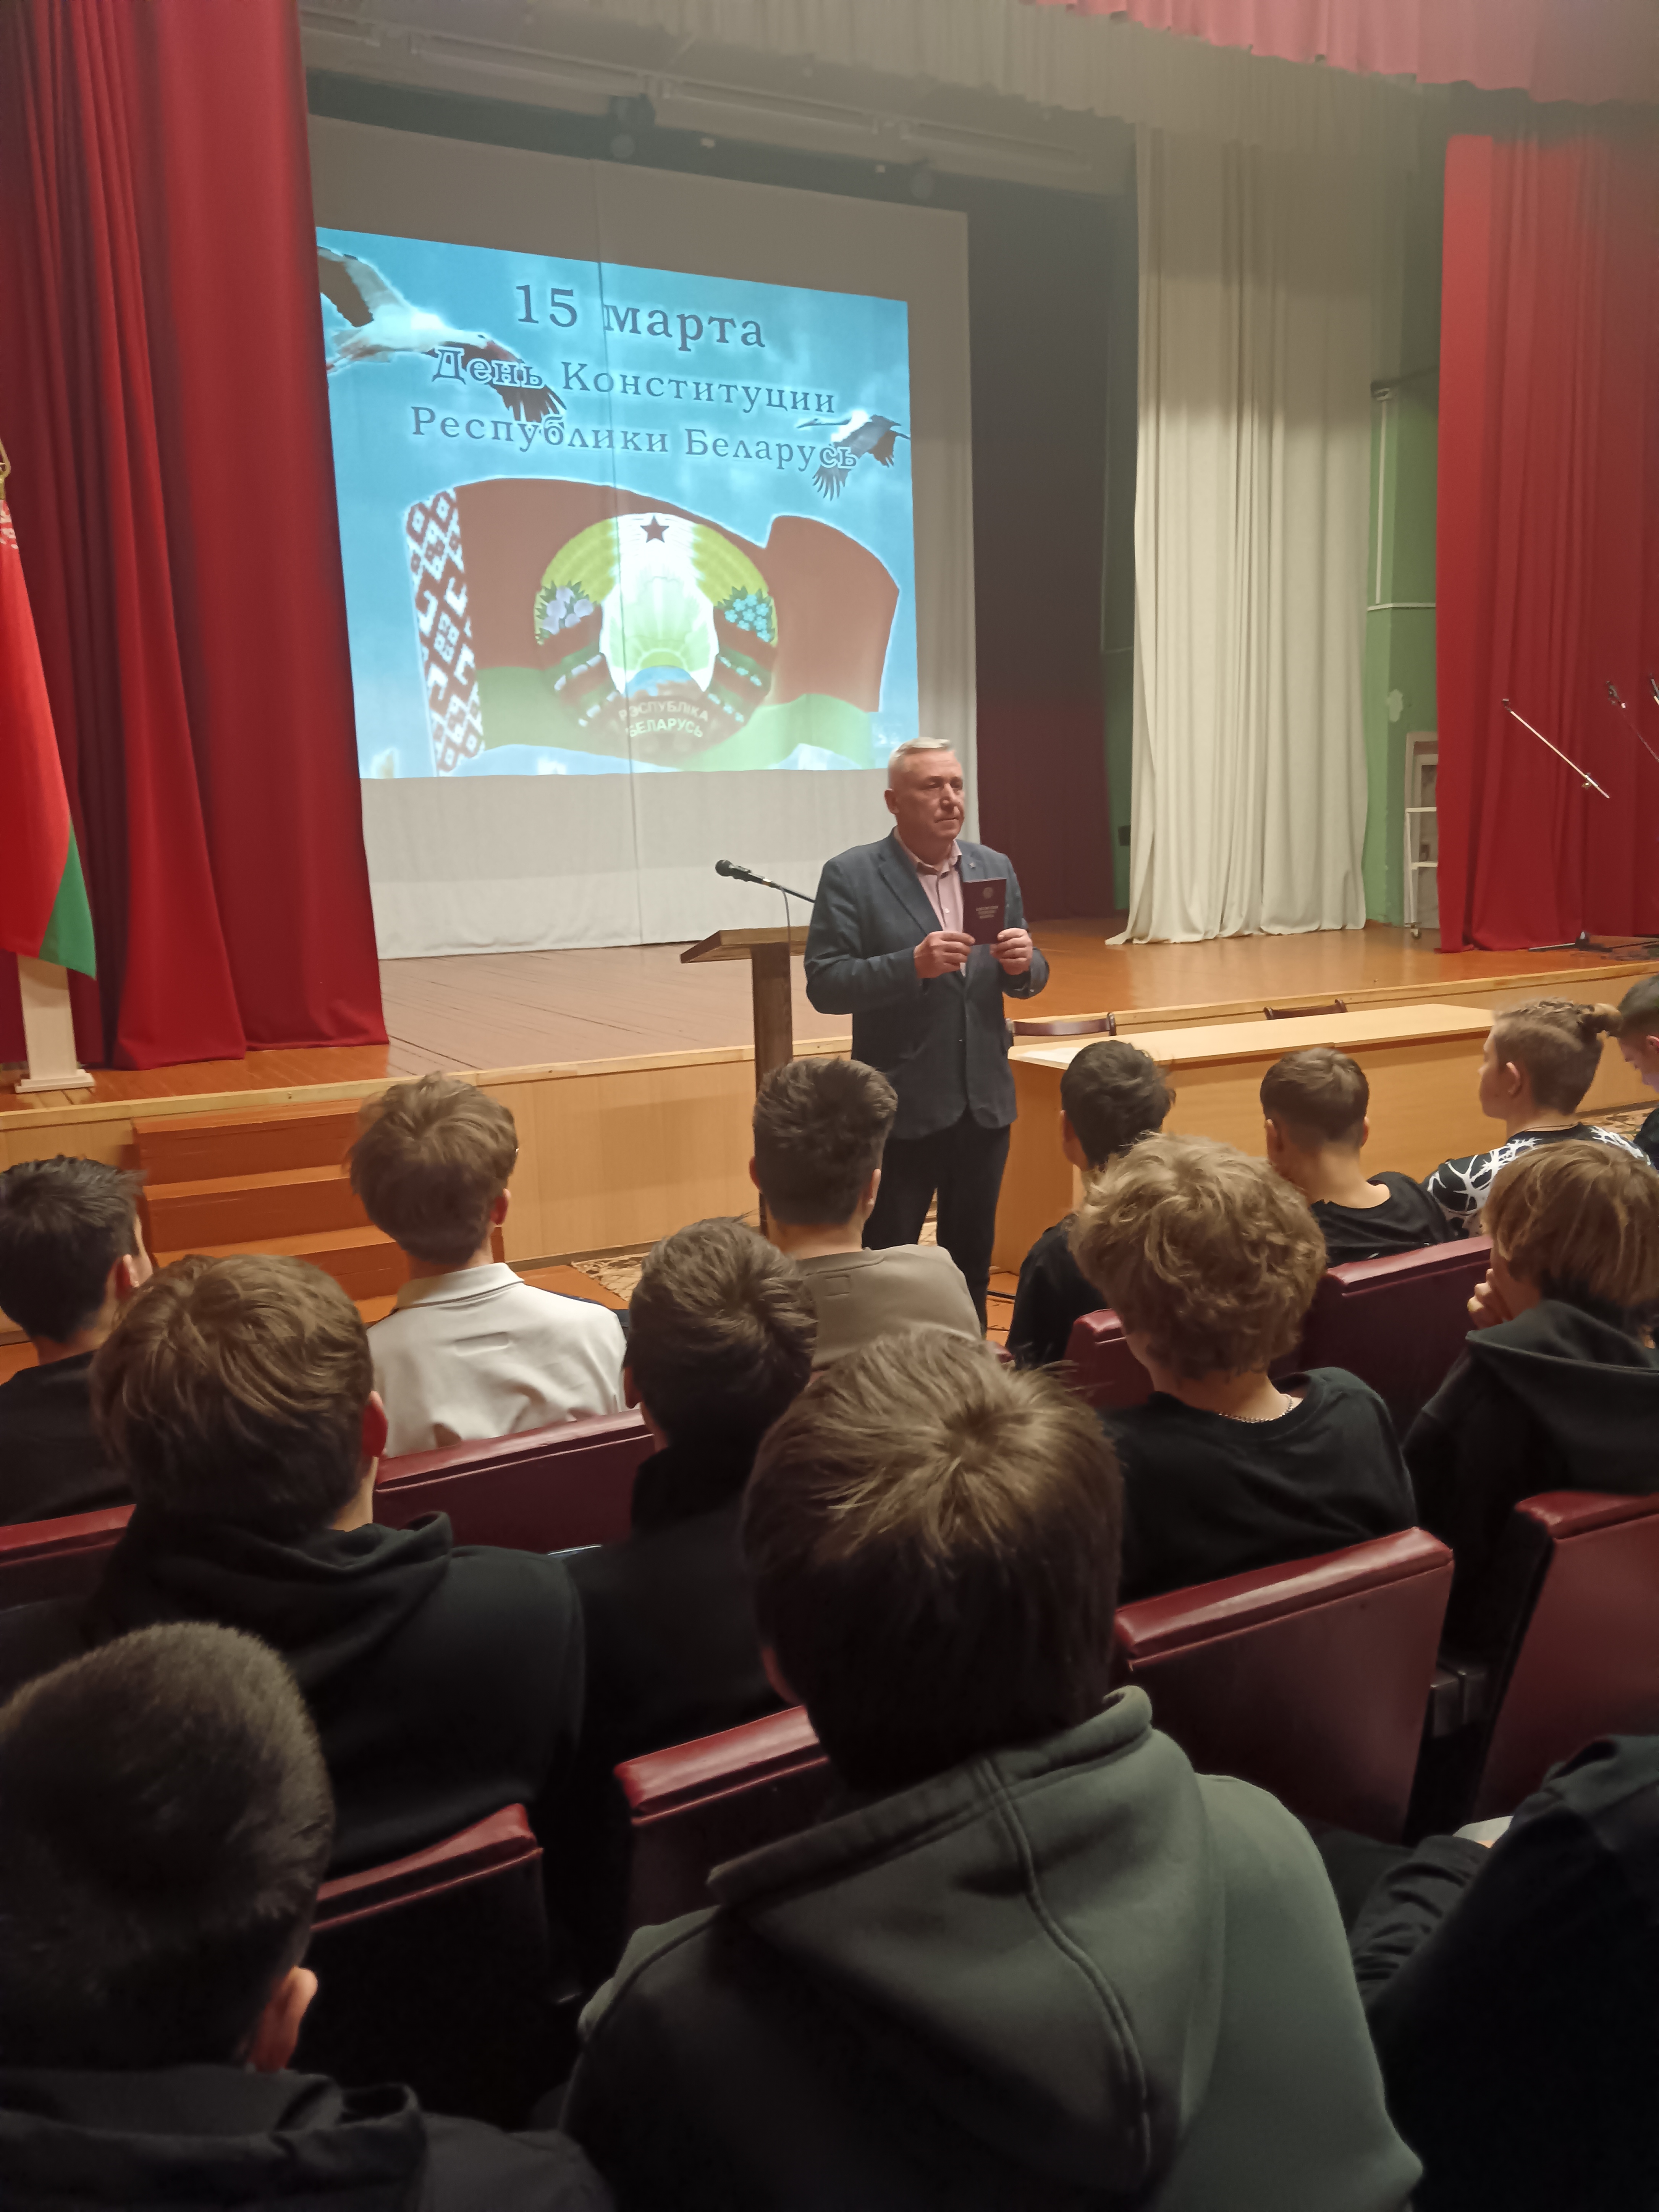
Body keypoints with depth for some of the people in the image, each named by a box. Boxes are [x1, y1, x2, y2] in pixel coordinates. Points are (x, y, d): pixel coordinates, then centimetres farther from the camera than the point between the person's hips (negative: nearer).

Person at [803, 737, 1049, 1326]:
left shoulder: (994, 869, 9)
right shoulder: (851, 876, -7)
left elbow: (1027, 981, 13)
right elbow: (824, 985, -14)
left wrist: (1025, 963, -11)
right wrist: (912, 965, -26)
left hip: (985, 1102, 5)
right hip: (903, 1107, -5)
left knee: (972, 1263, 16)